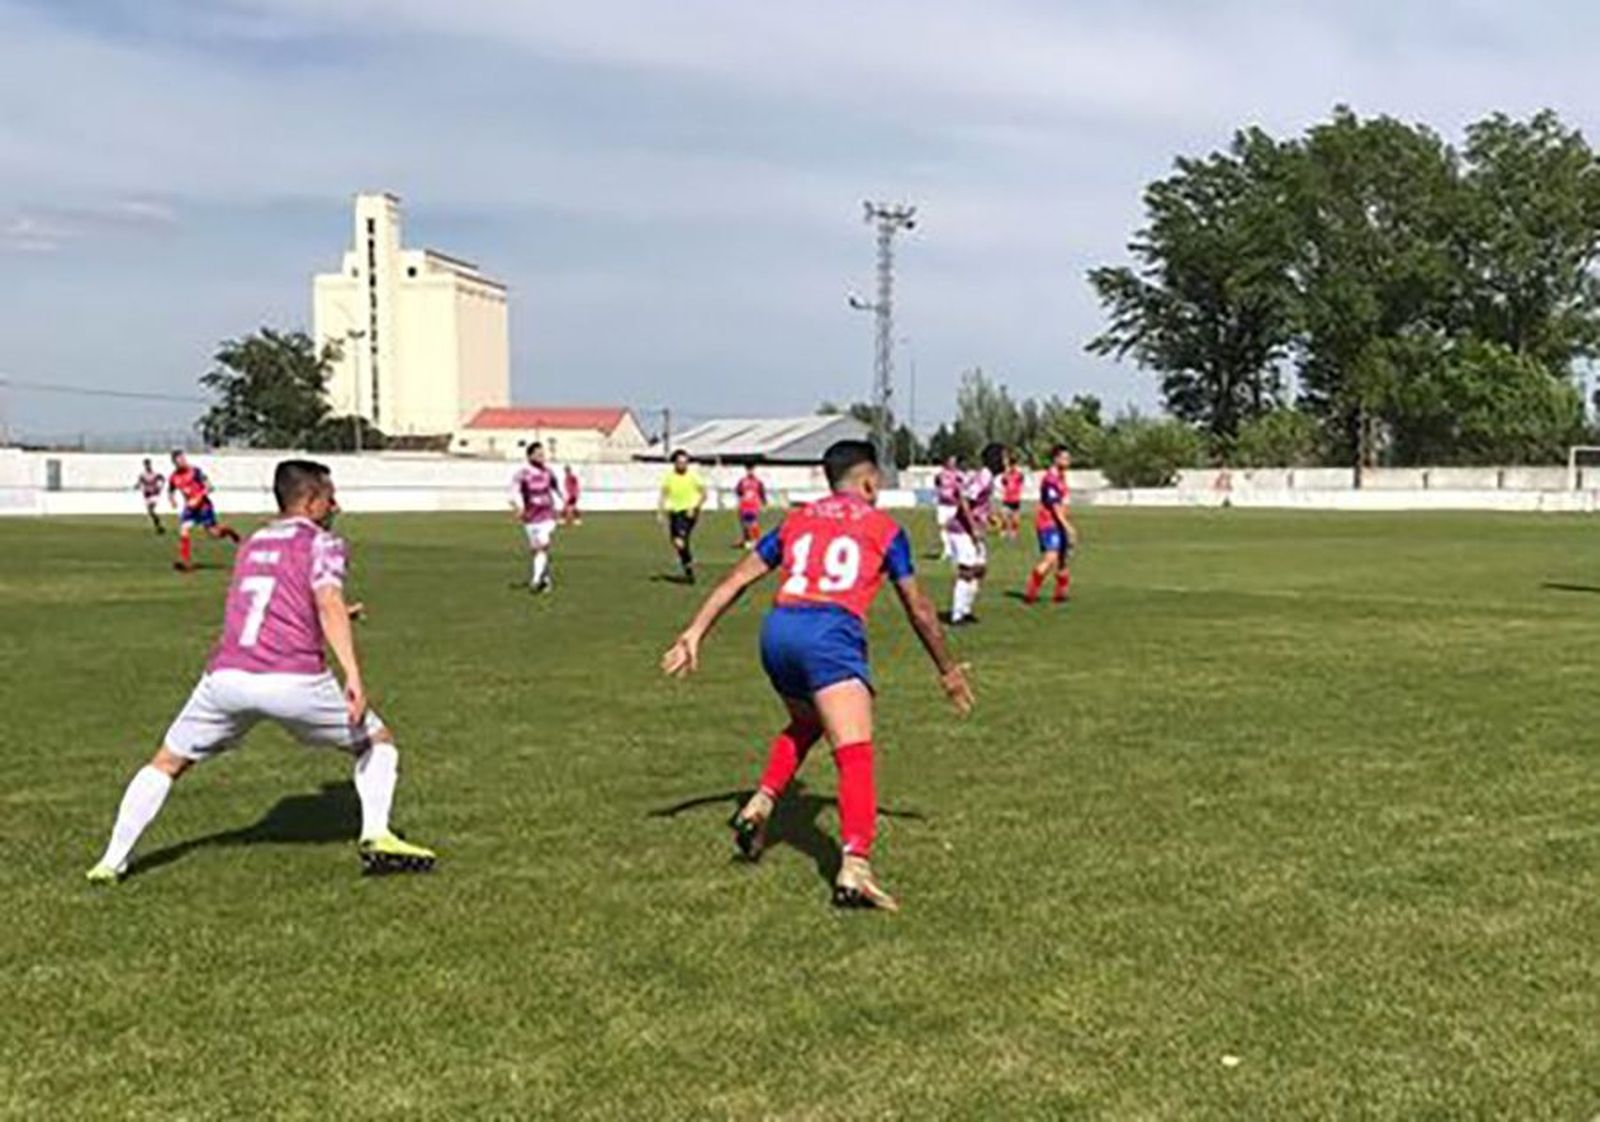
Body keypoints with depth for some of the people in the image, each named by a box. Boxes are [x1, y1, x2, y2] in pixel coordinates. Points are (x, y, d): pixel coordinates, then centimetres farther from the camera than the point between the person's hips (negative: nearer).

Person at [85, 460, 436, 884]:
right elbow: (328, 604, -10)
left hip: (226, 676, 5)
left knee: (166, 763, 22)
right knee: (377, 741, 15)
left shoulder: (250, 545, 27)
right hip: (294, 680, -4)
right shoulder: (321, 542, 8)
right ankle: (376, 837, -1)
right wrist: (353, 675, -20)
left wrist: (331, 619, 48)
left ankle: (112, 861, 17)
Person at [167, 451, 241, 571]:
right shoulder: (173, 478, 0)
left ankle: (226, 529, 33)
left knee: (213, 533, -3)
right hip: (190, 507, 4)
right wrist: (172, 499, -6)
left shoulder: (195, 471, -13)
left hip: (203, 505, -4)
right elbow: (170, 492, 16)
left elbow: (208, 487, -14)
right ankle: (186, 562, -6)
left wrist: (197, 499, -22)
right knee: (183, 532, -11)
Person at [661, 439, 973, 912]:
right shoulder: (884, 528, 16)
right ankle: (854, 869, -25)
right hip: (831, 633, -5)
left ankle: (760, 805, 18)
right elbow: (918, 609, 20)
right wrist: (948, 670, 31)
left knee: (804, 725, 31)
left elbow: (736, 579, 18)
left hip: (777, 629, 5)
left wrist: (694, 634, 17)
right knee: (855, 756, -10)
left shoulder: (796, 519, 24)